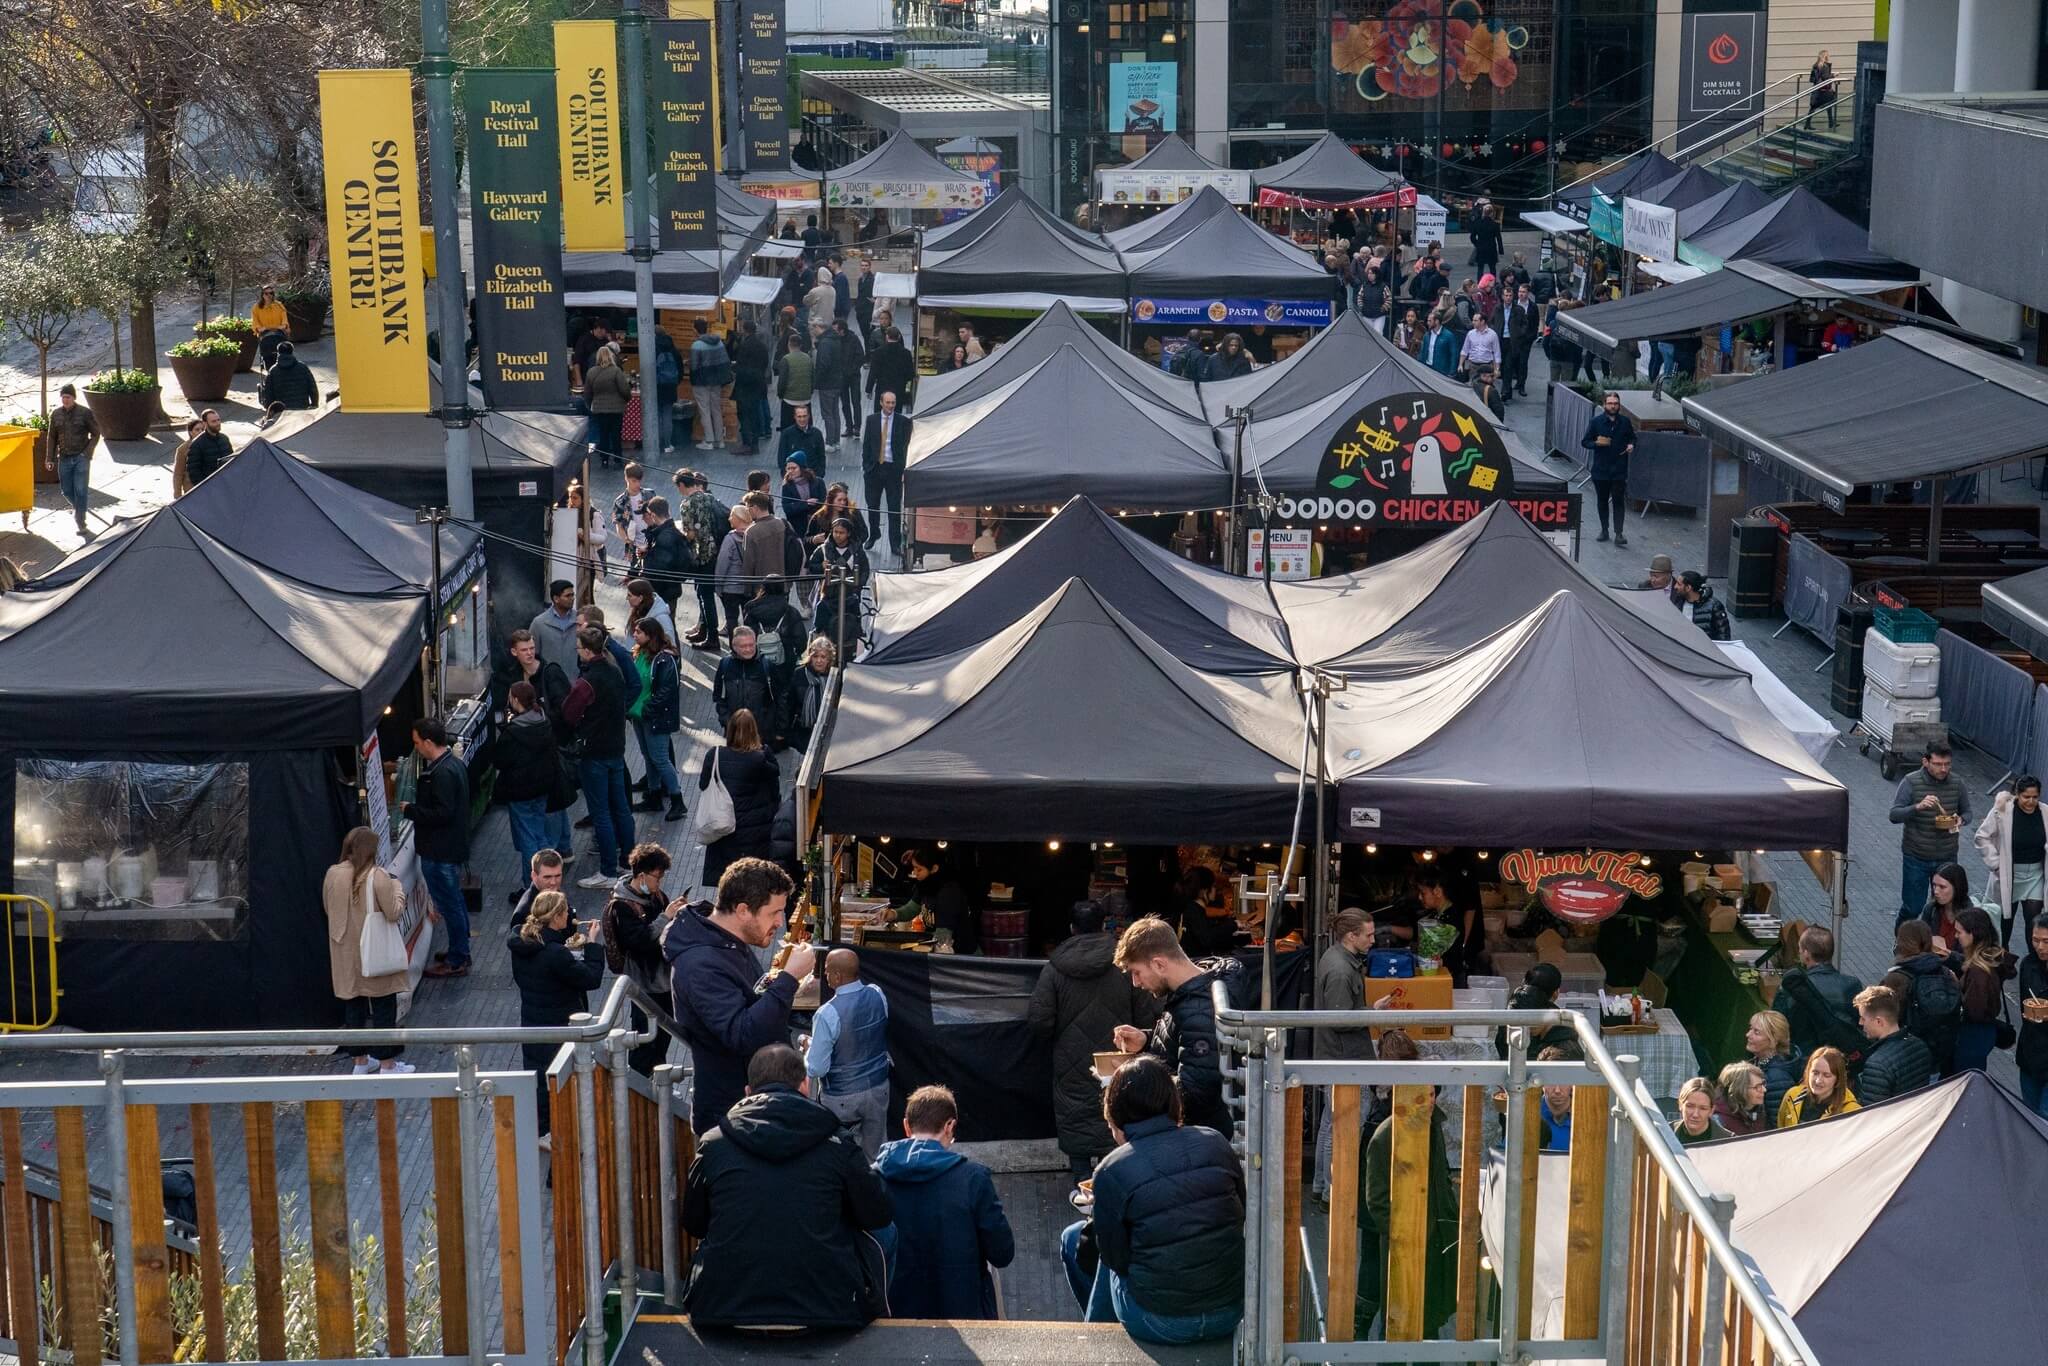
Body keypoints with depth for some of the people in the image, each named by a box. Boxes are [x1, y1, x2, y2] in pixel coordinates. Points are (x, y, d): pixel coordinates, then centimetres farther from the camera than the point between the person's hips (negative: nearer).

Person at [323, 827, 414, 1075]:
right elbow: (394, 913, -16)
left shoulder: (332, 875, -3)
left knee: (353, 1006, 15)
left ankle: (360, 1060, 23)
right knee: (384, 1007, 6)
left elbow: (327, 908, 10)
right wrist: (398, 889, -2)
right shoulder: (378, 876, -18)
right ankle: (387, 1063, 9)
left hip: (345, 956, 5)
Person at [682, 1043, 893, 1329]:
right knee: (868, 1246, 27)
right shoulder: (837, 1146, 0)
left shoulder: (713, 1144, 4)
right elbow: (879, 1216, 8)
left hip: (724, 1312, 2)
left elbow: (693, 1225, 15)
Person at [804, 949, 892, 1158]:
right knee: (875, 1155, 17)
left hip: (841, 1099, -5)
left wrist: (807, 1051, -2)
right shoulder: (878, 995, -10)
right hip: (879, 1088, 5)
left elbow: (816, 1069, -21)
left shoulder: (827, 1014, -27)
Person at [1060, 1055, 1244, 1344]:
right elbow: (1241, 1215, 9)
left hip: (1159, 1325, -4)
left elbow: (1116, 1258, -4)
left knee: (1074, 1237, 23)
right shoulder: (1215, 1142, -1)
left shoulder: (1112, 1171, -12)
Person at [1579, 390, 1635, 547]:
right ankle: (1604, 530, 26)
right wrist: (1596, 443, -20)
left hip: (1619, 469, 0)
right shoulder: (1595, 422, -3)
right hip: (1600, 469, 0)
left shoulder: (1625, 422, 2)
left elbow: (1632, 438, 17)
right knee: (1602, 500, 12)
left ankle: (1619, 534, -8)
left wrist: (1631, 446, -5)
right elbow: (1584, 441, 0)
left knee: (1619, 501, -6)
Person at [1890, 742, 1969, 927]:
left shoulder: (1956, 783, -2)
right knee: (1912, 908, 5)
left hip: (1947, 857, 3)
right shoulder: (1911, 782, -11)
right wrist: (1918, 807, -32)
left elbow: (1967, 812, 12)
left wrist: (1960, 820, -12)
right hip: (1916, 857, -3)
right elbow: (1894, 815, -15)